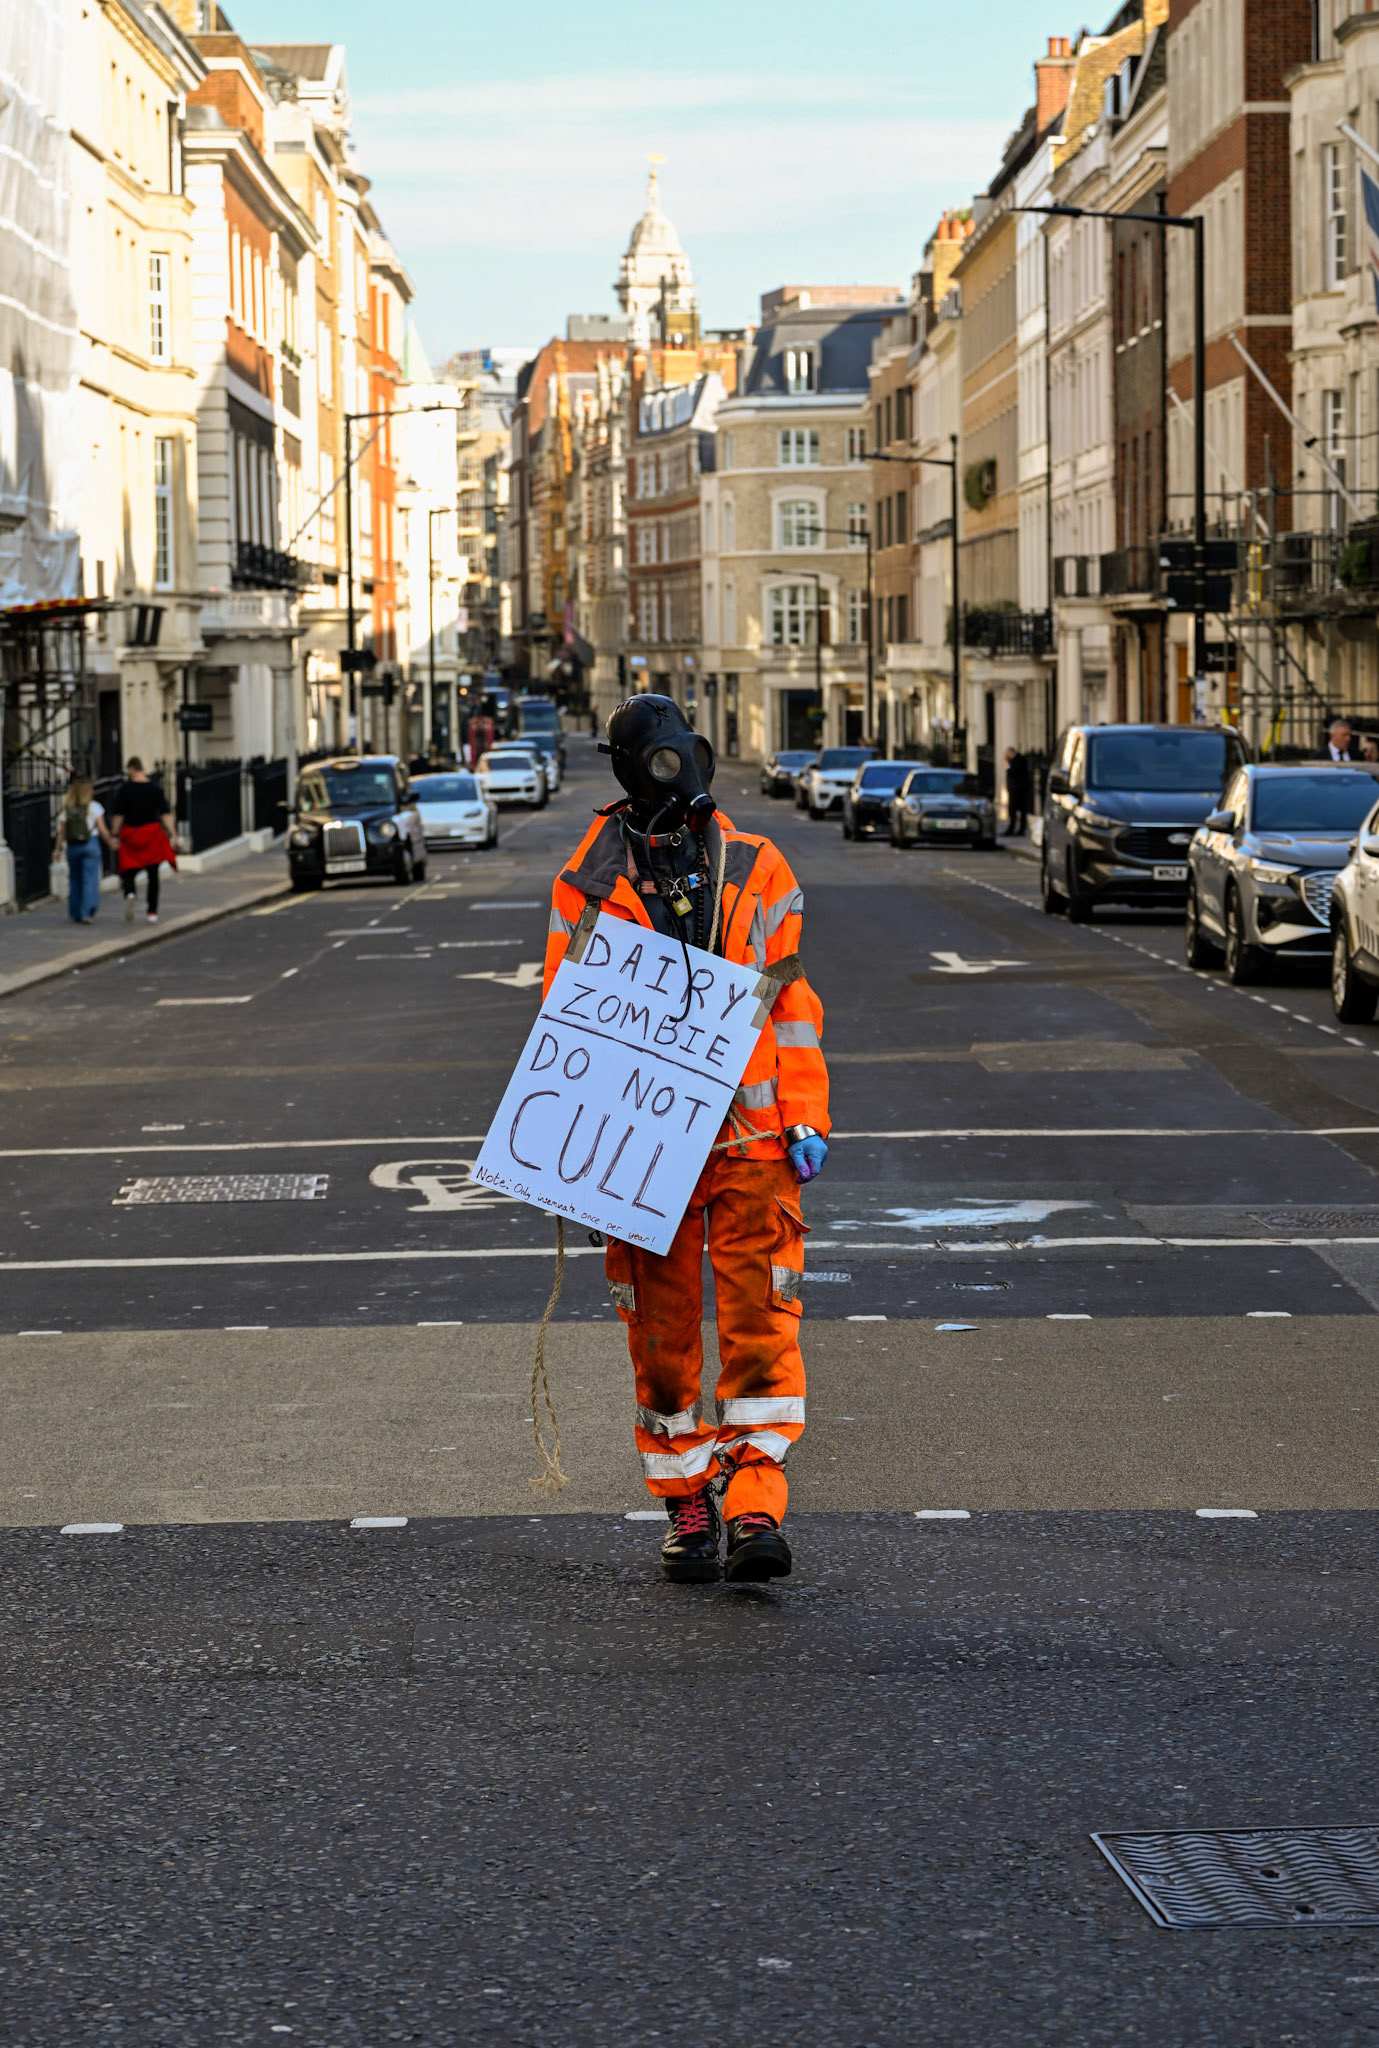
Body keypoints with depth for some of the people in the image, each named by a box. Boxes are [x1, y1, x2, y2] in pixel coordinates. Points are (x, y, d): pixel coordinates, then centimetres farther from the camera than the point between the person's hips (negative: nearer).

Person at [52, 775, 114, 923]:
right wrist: (110, 841, 9)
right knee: (90, 879, -3)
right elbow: (102, 830, -5)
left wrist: (58, 849, 7)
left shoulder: (66, 809, 1)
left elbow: (61, 832, 0)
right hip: (91, 844, -3)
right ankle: (86, 912, -14)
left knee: (74, 879, 13)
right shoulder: (94, 807, -5)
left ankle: (75, 914, 16)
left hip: (73, 847, 3)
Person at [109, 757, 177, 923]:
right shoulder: (155, 788, -1)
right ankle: (152, 913, 10)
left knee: (129, 872, 3)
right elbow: (165, 814, -4)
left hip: (131, 833, -2)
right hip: (152, 834, 2)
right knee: (153, 874, 10)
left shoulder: (125, 788, -6)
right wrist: (171, 835, -2)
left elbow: (117, 815, -4)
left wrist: (115, 835, 4)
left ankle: (130, 894, -30)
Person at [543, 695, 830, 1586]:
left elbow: (791, 1001, 9)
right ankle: (686, 1507, 17)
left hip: (751, 1139, 0)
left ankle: (756, 1508, -10)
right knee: (663, 1335, 6)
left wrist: (806, 1118, 2)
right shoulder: (590, 885, 3)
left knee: (762, 1324, -9)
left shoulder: (756, 870, 6)